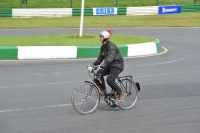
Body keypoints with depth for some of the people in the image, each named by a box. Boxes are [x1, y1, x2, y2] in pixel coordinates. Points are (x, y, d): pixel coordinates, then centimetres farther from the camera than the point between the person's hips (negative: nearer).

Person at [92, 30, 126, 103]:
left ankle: (121, 94, -9)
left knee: (109, 80, -25)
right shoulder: (103, 47, 8)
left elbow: (110, 57, -34)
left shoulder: (111, 46, -19)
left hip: (117, 65, -9)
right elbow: (100, 58, 12)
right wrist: (93, 64, 0)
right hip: (109, 65, 9)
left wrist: (104, 64, -47)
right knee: (98, 74, -11)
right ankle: (103, 90, 4)